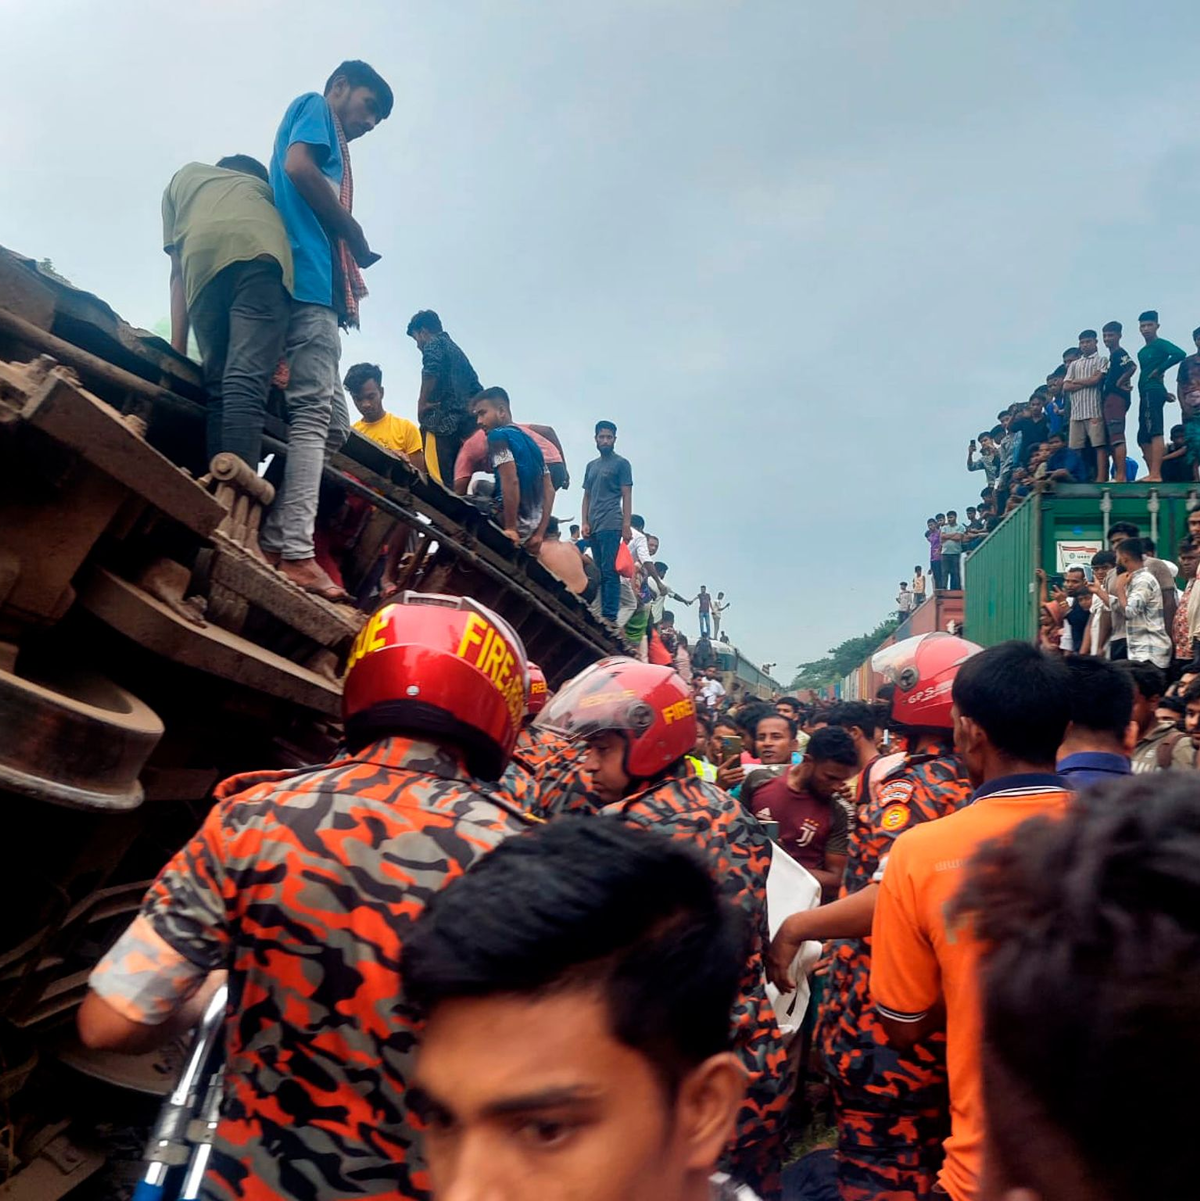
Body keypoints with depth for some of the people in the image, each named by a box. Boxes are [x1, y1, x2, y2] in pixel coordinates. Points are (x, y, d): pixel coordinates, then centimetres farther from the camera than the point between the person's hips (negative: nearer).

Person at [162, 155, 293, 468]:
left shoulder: (183, 177, 39)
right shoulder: (264, 187, 41)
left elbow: (178, 272, 27)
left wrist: (177, 350, 20)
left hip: (202, 257, 1)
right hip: (260, 250, -1)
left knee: (218, 387, 6)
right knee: (247, 383, -15)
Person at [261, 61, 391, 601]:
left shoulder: (330, 145, 34)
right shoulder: (314, 107, 11)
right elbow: (297, 167, -9)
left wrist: (350, 253, 8)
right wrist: (354, 233, -2)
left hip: (311, 288, 9)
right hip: (308, 279, -9)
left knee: (333, 421, 6)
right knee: (313, 410, -18)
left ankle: (273, 538, -1)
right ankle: (296, 552, -25)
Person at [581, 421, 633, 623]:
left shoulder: (621, 464, 3)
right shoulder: (591, 466, 21)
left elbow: (627, 496, -3)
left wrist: (626, 525, -12)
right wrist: (585, 523, 8)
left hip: (611, 526, -6)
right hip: (593, 528, 6)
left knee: (609, 571, -11)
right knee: (600, 572, 7)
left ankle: (610, 616, -13)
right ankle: (602, 614, 10)